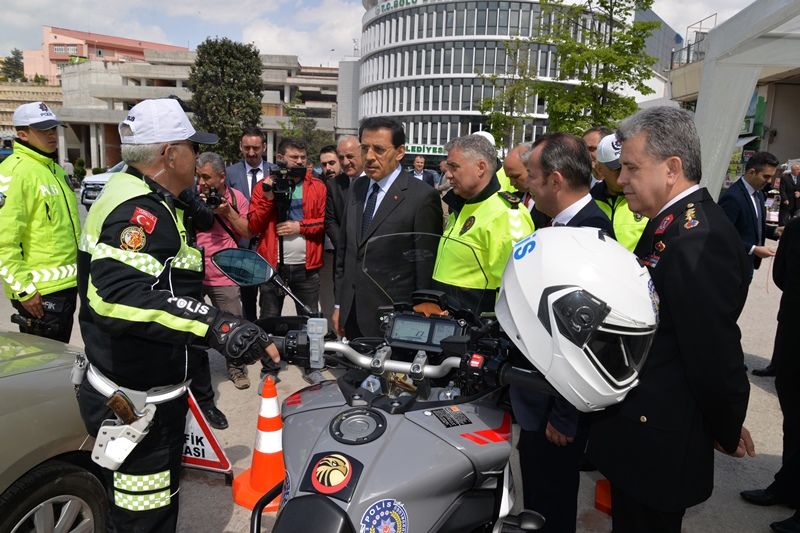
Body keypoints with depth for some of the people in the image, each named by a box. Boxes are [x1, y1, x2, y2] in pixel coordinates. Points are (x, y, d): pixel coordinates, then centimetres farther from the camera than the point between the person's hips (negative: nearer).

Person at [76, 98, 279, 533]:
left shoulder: (131, 195, 9)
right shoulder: (140, 210, -24)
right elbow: (120, 295, -42)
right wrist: (216, 326, -53)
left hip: (137, 390, 11)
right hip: (137, 405, -11)